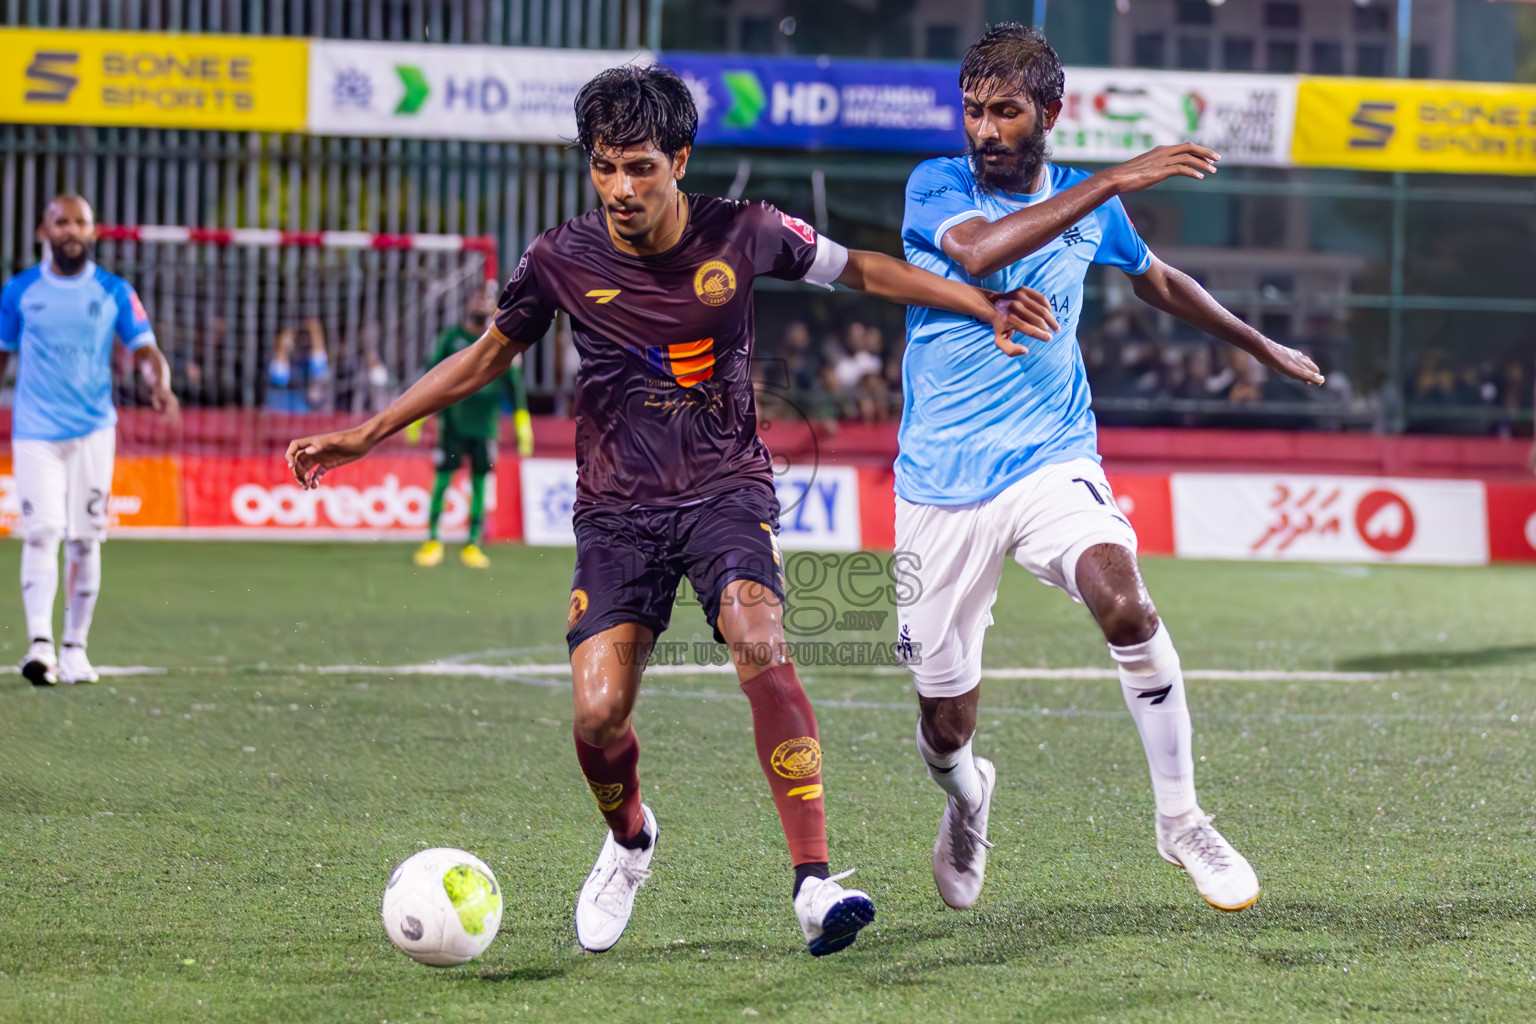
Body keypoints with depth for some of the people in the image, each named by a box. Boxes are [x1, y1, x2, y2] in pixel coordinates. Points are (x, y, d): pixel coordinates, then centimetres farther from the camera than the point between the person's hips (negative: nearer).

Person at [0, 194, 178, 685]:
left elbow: (144, 349, 0)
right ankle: (40, 642, -22)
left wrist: (160, 385, -19)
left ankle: (75, 646, 11)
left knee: (84, 539, 3)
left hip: (93, 430, 1)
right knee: (41, 533, -12)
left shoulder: (114, 291, 5)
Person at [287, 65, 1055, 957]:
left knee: (763, 647, -30)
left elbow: (860, 270, 9)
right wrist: (366, 433, 7)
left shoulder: (742, 235, -7)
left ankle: (816, 883, -28)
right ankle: (629, 841, 23)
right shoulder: (563, 260, -5)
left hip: (726, 489, -1)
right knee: (599, 712, -14)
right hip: (618, 507, 1)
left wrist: (986, 306, 6)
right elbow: (485, 357, 10)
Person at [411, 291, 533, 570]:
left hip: (485, 422, 1)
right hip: (452, 419, -1)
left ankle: (473, 544, 11)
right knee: (442, 480, 0)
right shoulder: (451, 337, 0)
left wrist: (523, 426, 3)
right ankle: (433, 540, 12)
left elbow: (515, 384, 6)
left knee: (479, 482, 3)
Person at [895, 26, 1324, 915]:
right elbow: (978, 250, -29)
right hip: (941, 486, -1)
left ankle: (1181, 820, -17)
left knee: (1123, 602, -31)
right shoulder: (936, 187, -5)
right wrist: (1114, 182, -32)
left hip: (1051, 464, 1)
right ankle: (966, 794, 43)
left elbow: (1157, 279, 27)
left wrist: (1263, 346, 37)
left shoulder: (1090, 206, 6)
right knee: (947, 724, 4)